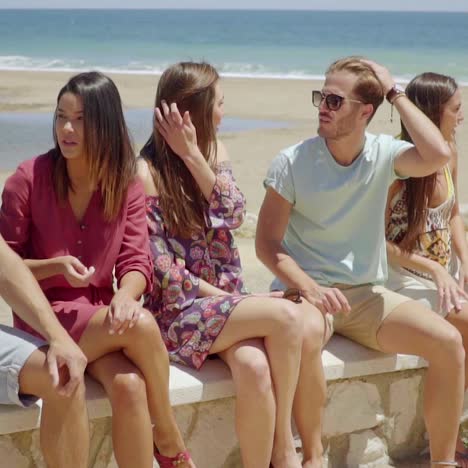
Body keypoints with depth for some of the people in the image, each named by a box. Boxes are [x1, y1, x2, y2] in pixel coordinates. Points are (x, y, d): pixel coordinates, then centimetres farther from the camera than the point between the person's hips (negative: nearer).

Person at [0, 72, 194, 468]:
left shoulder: (127, 184, 3)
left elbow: (136, 261, -3)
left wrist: (125, 295, -25)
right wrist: (56, 266, -19)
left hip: (103, 316, 3)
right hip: (44, 317, -3)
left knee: (130, 386, -31)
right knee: (141, 324, -30)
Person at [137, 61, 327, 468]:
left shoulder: (215, 150, 10)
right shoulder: (146, 172, -9)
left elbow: (235, 214, -7)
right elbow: (161, 267, -12)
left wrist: (192, 156, -14)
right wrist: (223, 297, -15)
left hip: (227, 297, 5)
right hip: (180, 307, -5)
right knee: (287, 316, -28)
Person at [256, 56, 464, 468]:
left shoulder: (384, 154, -1)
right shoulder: (292, 162, -7)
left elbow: (438, 155, -23)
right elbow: (267, 243, -6)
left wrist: (395, 94, -13)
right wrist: (309, 287, -23)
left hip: (367, 294, 3)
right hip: (305, 291, -3)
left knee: (449, 342, -17)